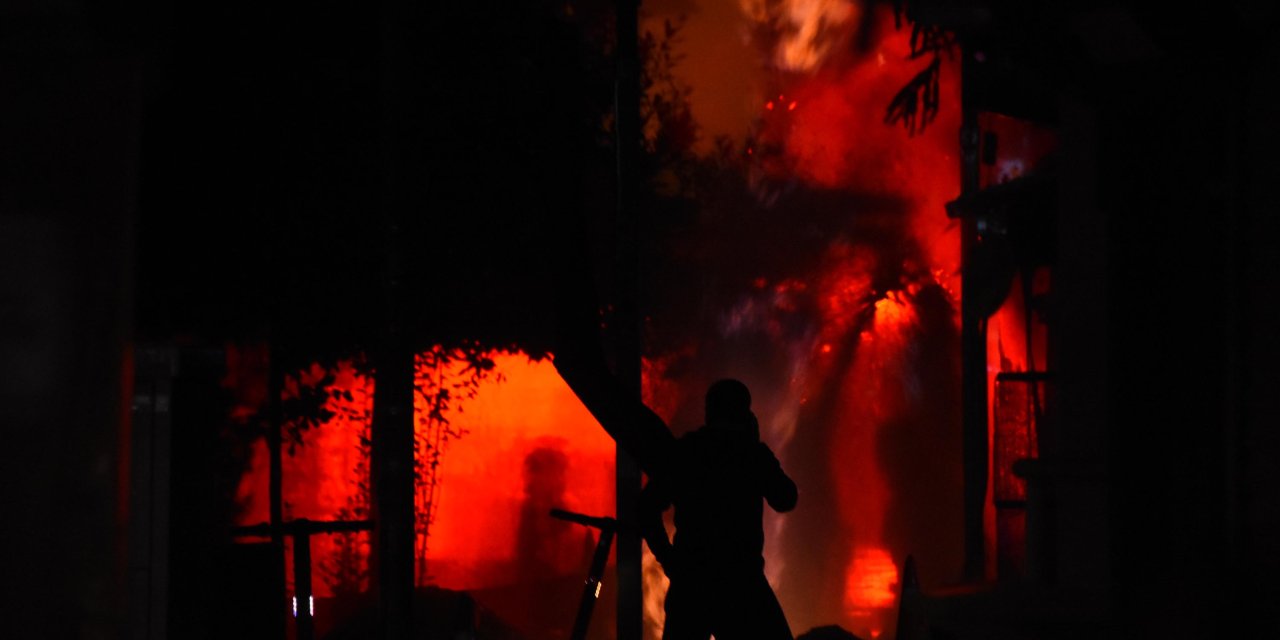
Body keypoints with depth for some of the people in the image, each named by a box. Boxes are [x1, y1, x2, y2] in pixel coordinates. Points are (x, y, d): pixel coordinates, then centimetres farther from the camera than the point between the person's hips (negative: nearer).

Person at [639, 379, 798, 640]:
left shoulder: (682, 451, 7)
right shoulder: (752, 451, -1)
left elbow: (647, 507, 5)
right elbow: (785, 499, 11)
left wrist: (668, 558, 12)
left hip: (689, 579, 3)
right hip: (738, 581, -3)